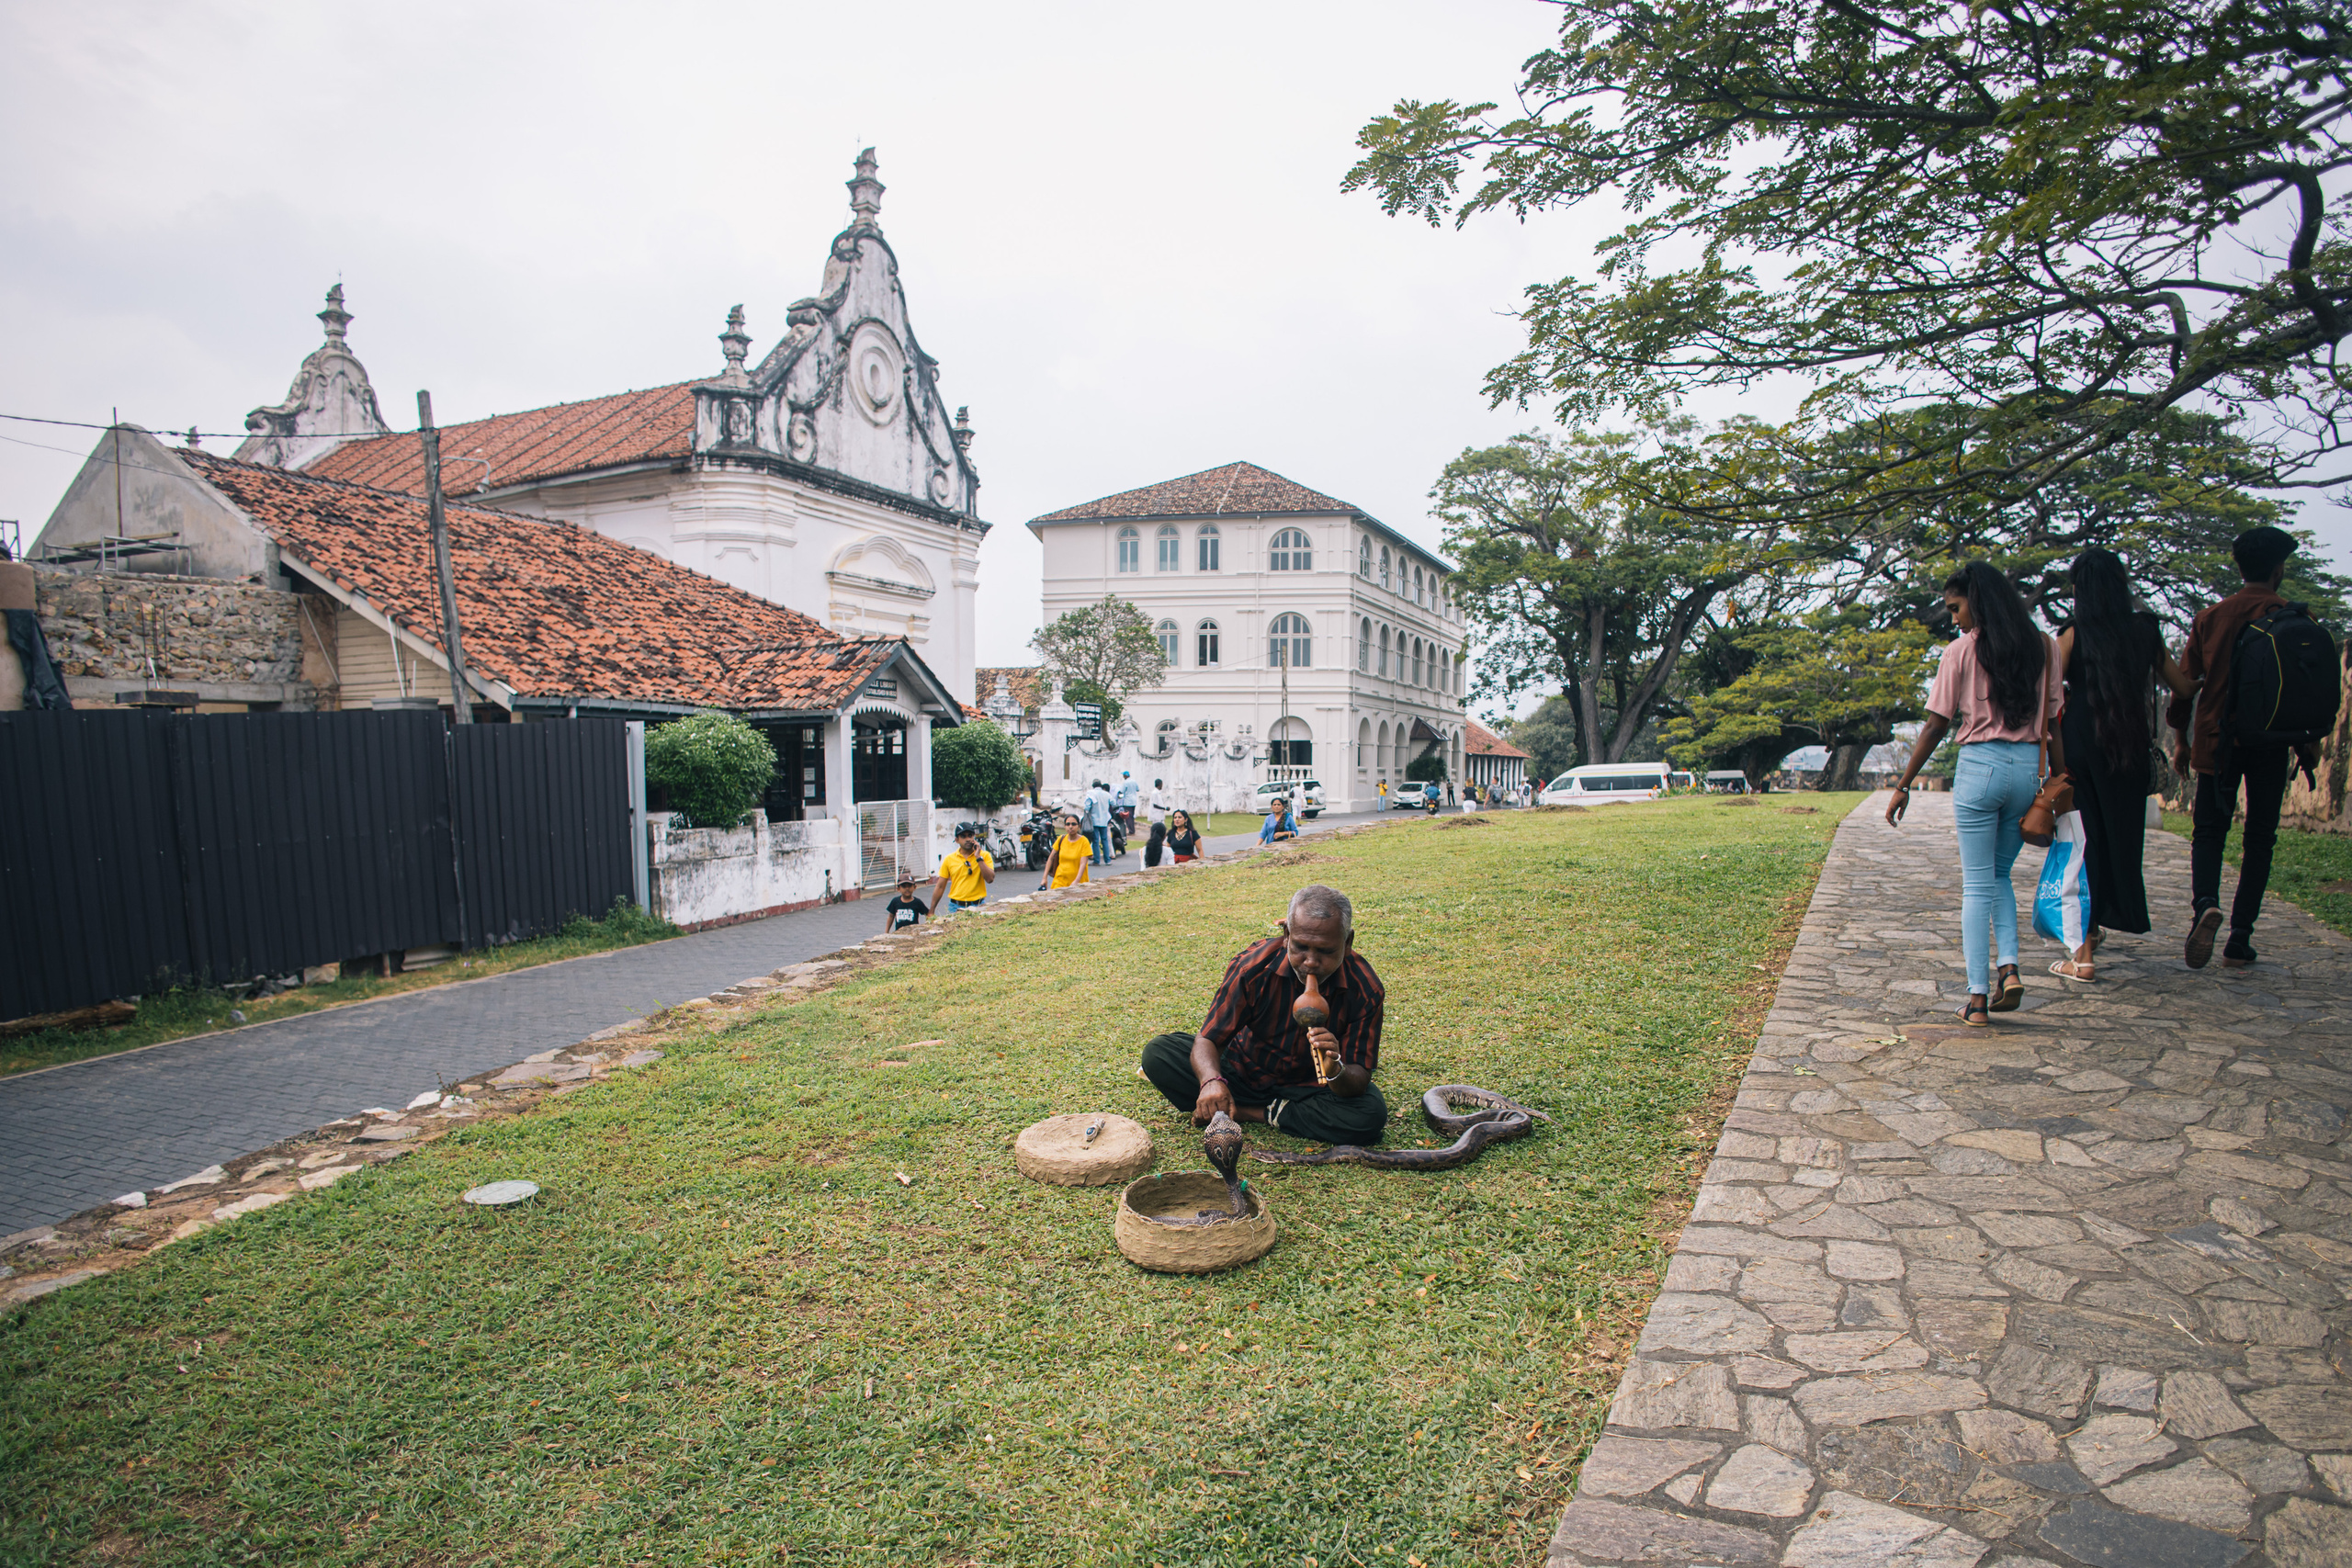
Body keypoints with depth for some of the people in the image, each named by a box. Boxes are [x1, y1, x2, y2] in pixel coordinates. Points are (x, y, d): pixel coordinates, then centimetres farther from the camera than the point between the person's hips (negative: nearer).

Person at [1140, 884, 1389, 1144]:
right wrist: (1211, 1081, -45)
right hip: (1242, 1073, 0)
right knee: (1157, 1052, -17)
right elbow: (1208, 1039, -22)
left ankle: (1247, 1112, -20)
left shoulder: (1364, 988, -22)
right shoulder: (1252, 966, -22)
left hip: (1313, 1085, 1)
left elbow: (1359, 1080, -22)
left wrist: (1336, 1071, -47)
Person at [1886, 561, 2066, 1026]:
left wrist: (1904, 786, 2)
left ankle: (1977, 998, 2)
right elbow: (2053, 722, 6)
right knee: (1999, 874, 22)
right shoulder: (2044, 647, 6)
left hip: (1980, 765, -4)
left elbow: (1935, 726, -4)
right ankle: (2010, 967, 3)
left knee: (1977, 885, 3)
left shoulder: (1962, 650, -4)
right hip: (2029, 767, 4)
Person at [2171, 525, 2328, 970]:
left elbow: (2185, 681, 6)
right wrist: (2310, 741, 7)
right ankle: (2240, 939, 6)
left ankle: (2205, 904, -23)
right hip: (2271, 744, -1)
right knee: (2259, 837, 7)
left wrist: (2181, 738, 14)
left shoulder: (2209, 617, 4)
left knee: (2209, 831, 6)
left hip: (2217, 739, 1)